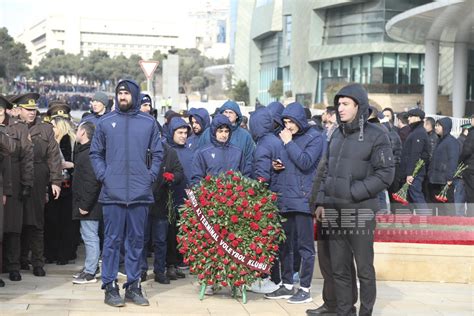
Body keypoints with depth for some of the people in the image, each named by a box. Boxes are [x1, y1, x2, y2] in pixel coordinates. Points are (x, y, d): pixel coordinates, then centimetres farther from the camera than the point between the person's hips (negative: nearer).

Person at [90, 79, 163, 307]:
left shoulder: (149, 122, 6)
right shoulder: (105, 122, 5)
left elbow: (157, 153, 10)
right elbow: (96, 153, 8)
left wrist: (151, 176, -2)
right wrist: (103, 175, -4)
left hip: (140, 193, 1)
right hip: (113, 193, -1)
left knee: (136, 240, 8)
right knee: (112, 240, 1)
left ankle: (133, 286, 16)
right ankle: (109, 286, 7)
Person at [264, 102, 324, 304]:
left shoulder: (314, 138, -4)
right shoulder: (284, 137, 14)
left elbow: (305, 162, -18)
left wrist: (289, 143, -12)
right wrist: (276, 165, 3)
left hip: (302, 198, -6)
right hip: (284, 199, 7)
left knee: (304, 245, -1)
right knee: (284, 244, 11)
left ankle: (305, 289, 4)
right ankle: (287, 285, 20)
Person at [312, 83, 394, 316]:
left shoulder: (375, 135, -5)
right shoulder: (337, 135, 14)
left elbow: (385, 174, -10)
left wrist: (352, 193, -14)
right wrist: (321, 201, 10)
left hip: (360, 212, -5)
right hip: (334, 212, 6)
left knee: (364, 269, 3)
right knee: (338, 268, 9)